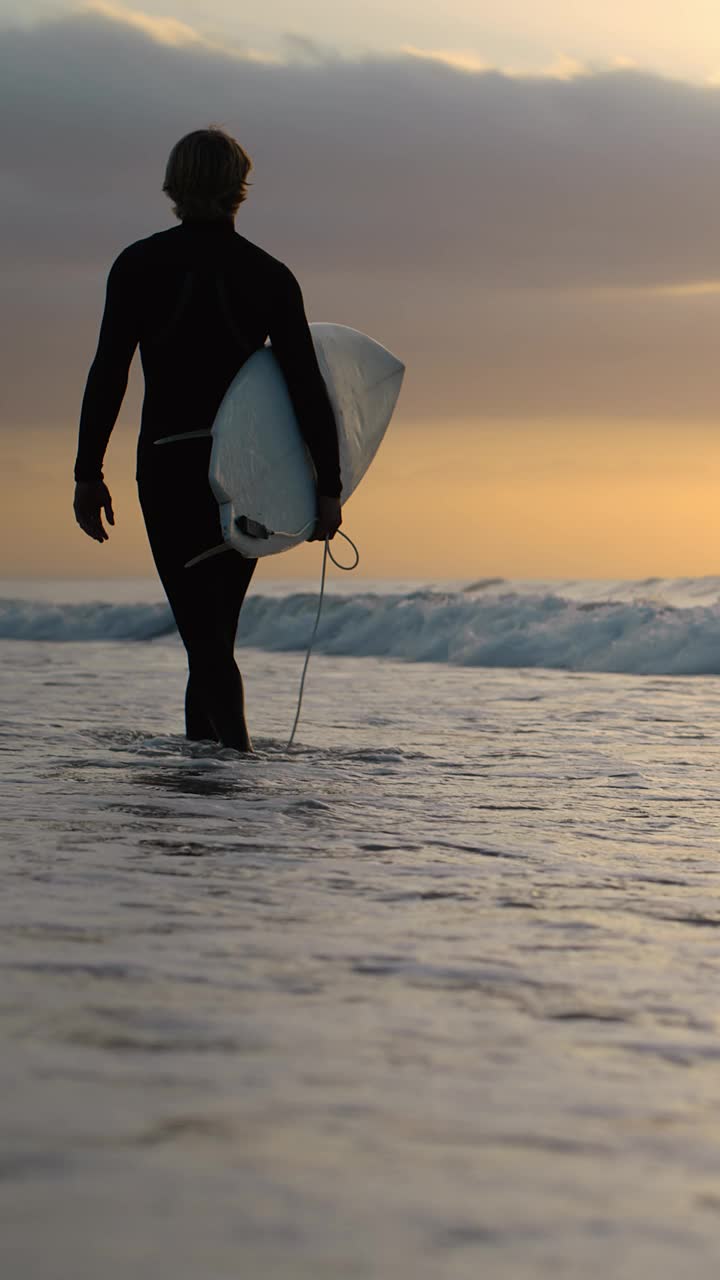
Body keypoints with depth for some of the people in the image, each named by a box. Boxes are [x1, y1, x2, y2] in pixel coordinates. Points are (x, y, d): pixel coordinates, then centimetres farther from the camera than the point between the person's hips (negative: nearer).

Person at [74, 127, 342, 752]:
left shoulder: (140, 265, -3)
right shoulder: (270, 275, 0)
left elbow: (108, 375, -6)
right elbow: (306, 385, -4)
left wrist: (89, 473, -1)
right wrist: (328, 486, -3)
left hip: (169, 465, -2)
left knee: (202, 627, -3)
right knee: (218, 623, 18)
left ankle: (234, 744, -18)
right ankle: (200, 741, 24)